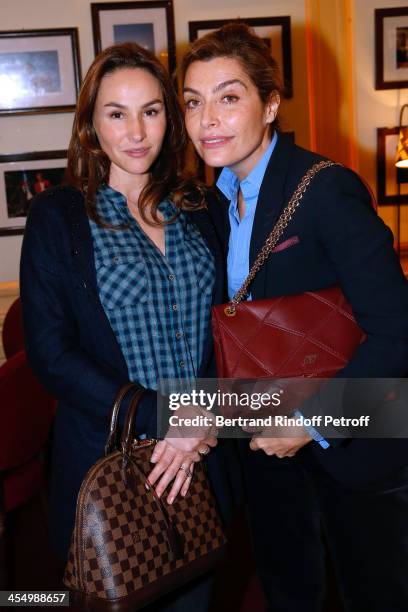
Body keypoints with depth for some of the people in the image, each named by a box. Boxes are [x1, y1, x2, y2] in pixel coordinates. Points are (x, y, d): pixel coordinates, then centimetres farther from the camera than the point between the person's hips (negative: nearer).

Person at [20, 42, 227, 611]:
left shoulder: (195, 207, 3)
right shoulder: (58, 216, -8)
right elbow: (51, 354, -13)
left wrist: (203, 422, -12)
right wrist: (160, 420, -18)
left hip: (198, 456, 4)